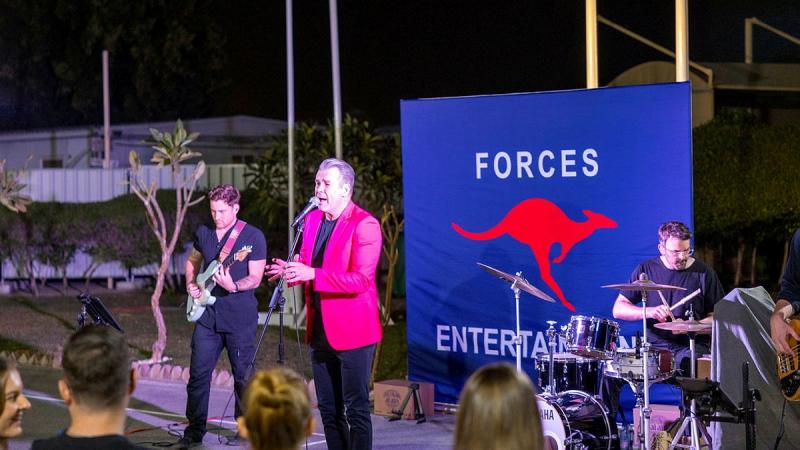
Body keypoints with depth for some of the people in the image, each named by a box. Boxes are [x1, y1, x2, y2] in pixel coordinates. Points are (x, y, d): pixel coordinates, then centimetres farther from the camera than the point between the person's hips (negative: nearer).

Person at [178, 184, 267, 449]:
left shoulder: (253, 236, -6)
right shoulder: (203, 233, 9)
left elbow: (255, 279, -9)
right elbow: (192, 261, 25)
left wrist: (233, 286, -27)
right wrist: (191, 284, 7)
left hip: (240, 318, -4)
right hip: (207, 315, 4)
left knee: (243, 375, 3)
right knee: (198, 374, 4)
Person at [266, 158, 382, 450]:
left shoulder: (364, 225, -14)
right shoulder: (312, 219, 10)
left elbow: (361, 279, -22)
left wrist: (313, 274, -29)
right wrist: (290, 270, -2)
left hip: (352, 330, -8)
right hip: (321, 330, 8)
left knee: (356, 409, -3)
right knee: (328, 409, 14)